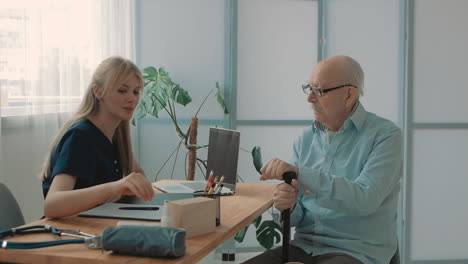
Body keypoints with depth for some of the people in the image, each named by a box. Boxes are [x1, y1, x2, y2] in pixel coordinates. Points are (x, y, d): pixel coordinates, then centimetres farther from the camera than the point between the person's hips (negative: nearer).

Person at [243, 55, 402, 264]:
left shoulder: (386, 135, -7)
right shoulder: (305, 139, 8)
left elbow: (365, 199, -22)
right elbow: (296, 217, 9)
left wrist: (299, 173, -25)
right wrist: (287, 205, -15)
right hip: (304, 247, 5)